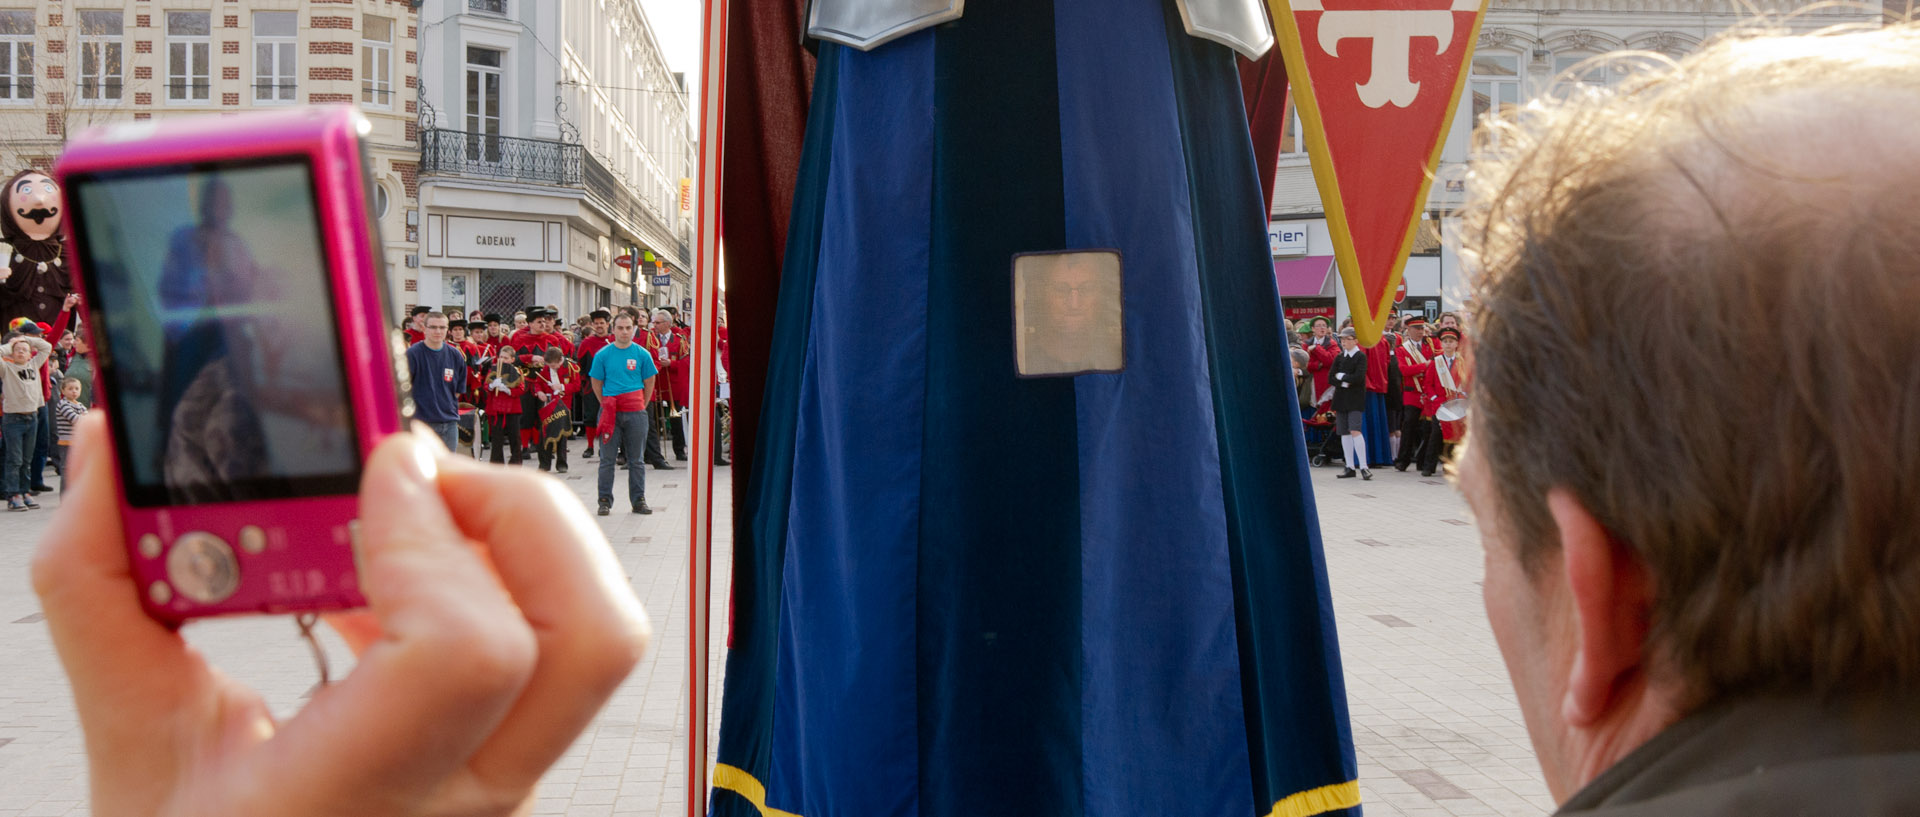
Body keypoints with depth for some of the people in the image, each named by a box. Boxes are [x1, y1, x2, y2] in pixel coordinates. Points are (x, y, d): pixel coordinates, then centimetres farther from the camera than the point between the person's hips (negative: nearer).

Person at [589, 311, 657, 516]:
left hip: (635, 412, 0)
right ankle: (605, 501, 10)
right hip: (610, 412, 0)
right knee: (607, 458, 3)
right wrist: (606, 405, 5)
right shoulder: (602, 355, 0)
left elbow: (649, 383, 9)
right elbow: (596, 383, 8)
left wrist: (642, 406, 7)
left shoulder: (642, 354, 1)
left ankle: (638, 500, 13)